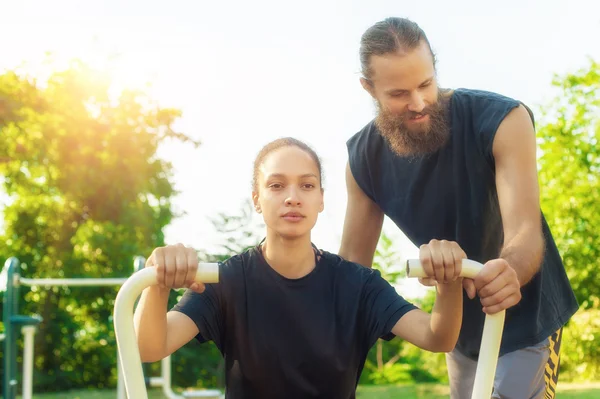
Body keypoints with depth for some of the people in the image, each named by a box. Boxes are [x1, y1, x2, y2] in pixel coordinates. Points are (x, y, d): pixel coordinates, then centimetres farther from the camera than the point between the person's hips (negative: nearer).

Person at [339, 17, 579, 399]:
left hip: (525, 316, -5)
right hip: (461, 324, 5)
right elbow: (353, 259, -4)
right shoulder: (364, 156, -12)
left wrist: (511, 272, -59)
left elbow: (526, 231, -36)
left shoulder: (503, 120, -26)